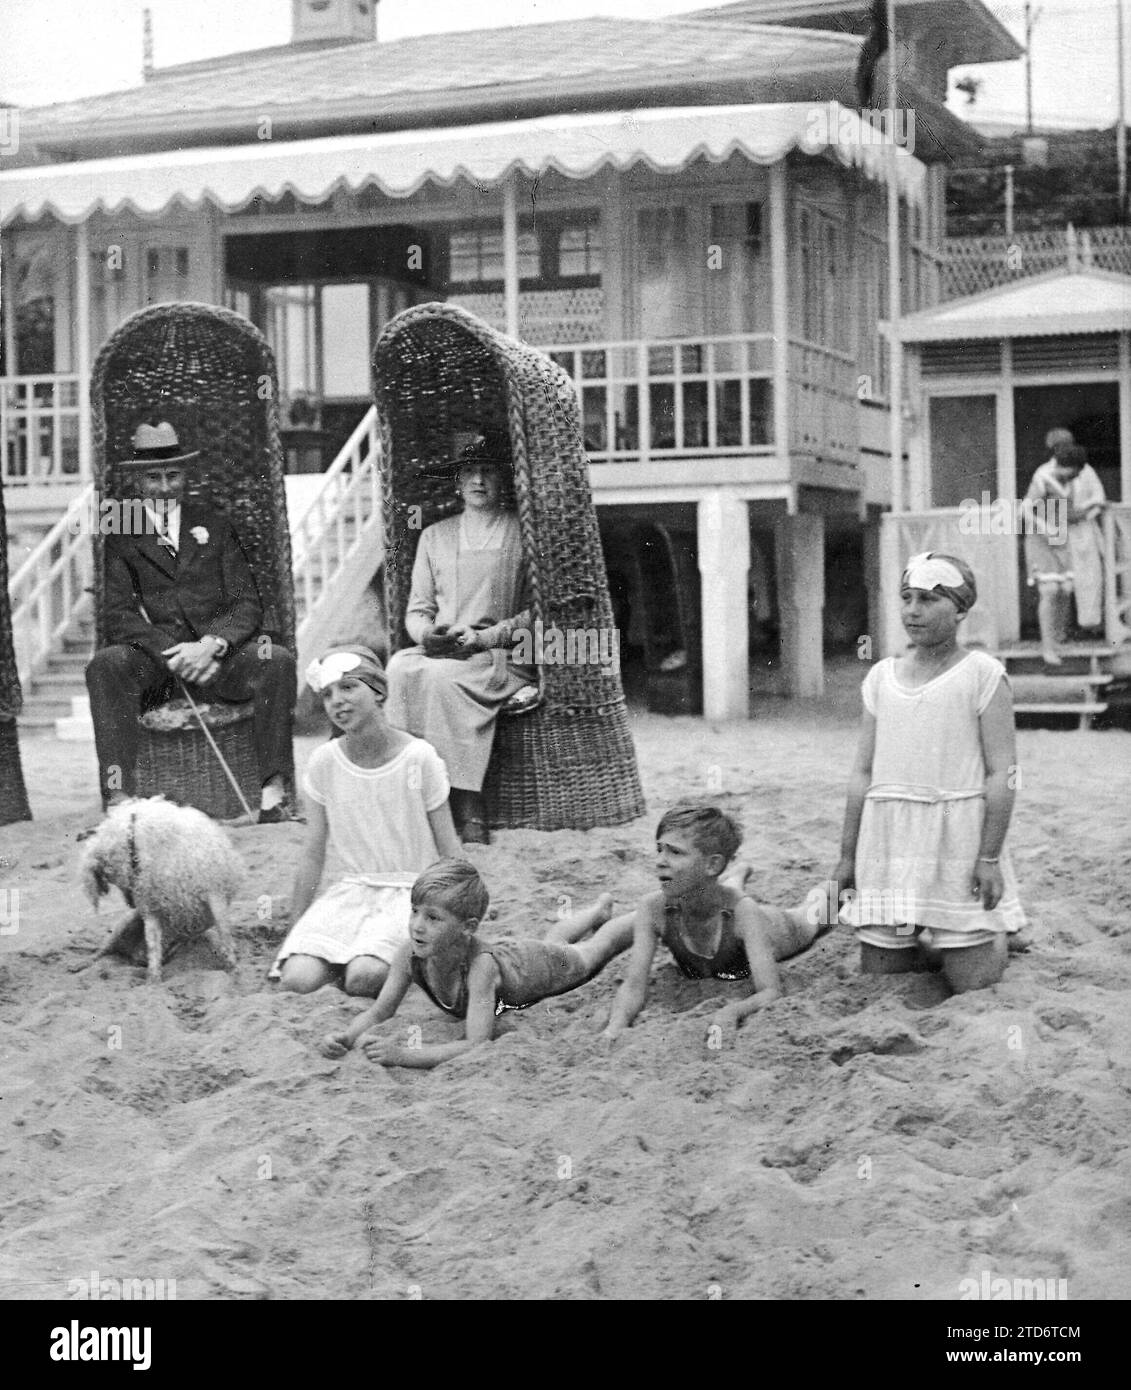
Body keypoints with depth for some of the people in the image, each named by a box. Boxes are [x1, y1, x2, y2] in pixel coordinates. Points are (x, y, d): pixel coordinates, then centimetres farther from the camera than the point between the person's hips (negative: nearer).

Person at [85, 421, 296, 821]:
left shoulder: (214, 525, 14)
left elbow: (247, 604, 6)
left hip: (215, 650, 1)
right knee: (105, 665, -33)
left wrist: (211, 644, -15)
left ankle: (273, 794, -30)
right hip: (151, 653, -1)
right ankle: (118, 798, -40)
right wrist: (171, 652, -18)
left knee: (277, 661, -28)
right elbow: (118, 612, -1)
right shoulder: (123, 535, 10)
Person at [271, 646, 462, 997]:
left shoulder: (418, 757, -9)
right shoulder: (323, 763, 0)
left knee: (364, 977, -31)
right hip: (354, 889, 3)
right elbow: (312, 856, 9)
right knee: (297, 979, -23)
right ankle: (347, 954, 5)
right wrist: (296, 931, 7)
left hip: (413, 891, -3)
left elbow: (450, 852, -2)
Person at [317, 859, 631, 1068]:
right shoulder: (411, 956, -38)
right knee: (554, 940, 37)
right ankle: (600, 909, 65)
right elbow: (377, 1014, -28)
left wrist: (404, 1055, -66)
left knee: (589, 952, 28)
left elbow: (478, 1044, -57)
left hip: (542, 965, -4)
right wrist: (345, 1039, -50)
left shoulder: (480, 965, -51)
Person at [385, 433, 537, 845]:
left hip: (502, 656, -4)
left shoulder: (523, 534, 8)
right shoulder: (435, 536, 19)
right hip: (439, 652, 4)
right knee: (401, 668, -30)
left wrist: (483, 637, -11)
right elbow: (416, 609, 19)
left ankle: (469, 811, -35)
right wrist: (427, 632, -5)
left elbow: (537, 612, 2)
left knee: (441, 676, -35)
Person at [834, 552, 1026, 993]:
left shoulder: (982, 674, -3)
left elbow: (1002, 773, -7)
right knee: (878, 979, 5)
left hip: (957, 838, -4)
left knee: (971, 987, -2)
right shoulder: (881, 677, 11)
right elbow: (863, 773, 13)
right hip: (887, 840, 4)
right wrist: (847, 856, 9)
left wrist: (989, 857, -14)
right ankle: (928, 949, 34)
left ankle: (997, 939, 29)